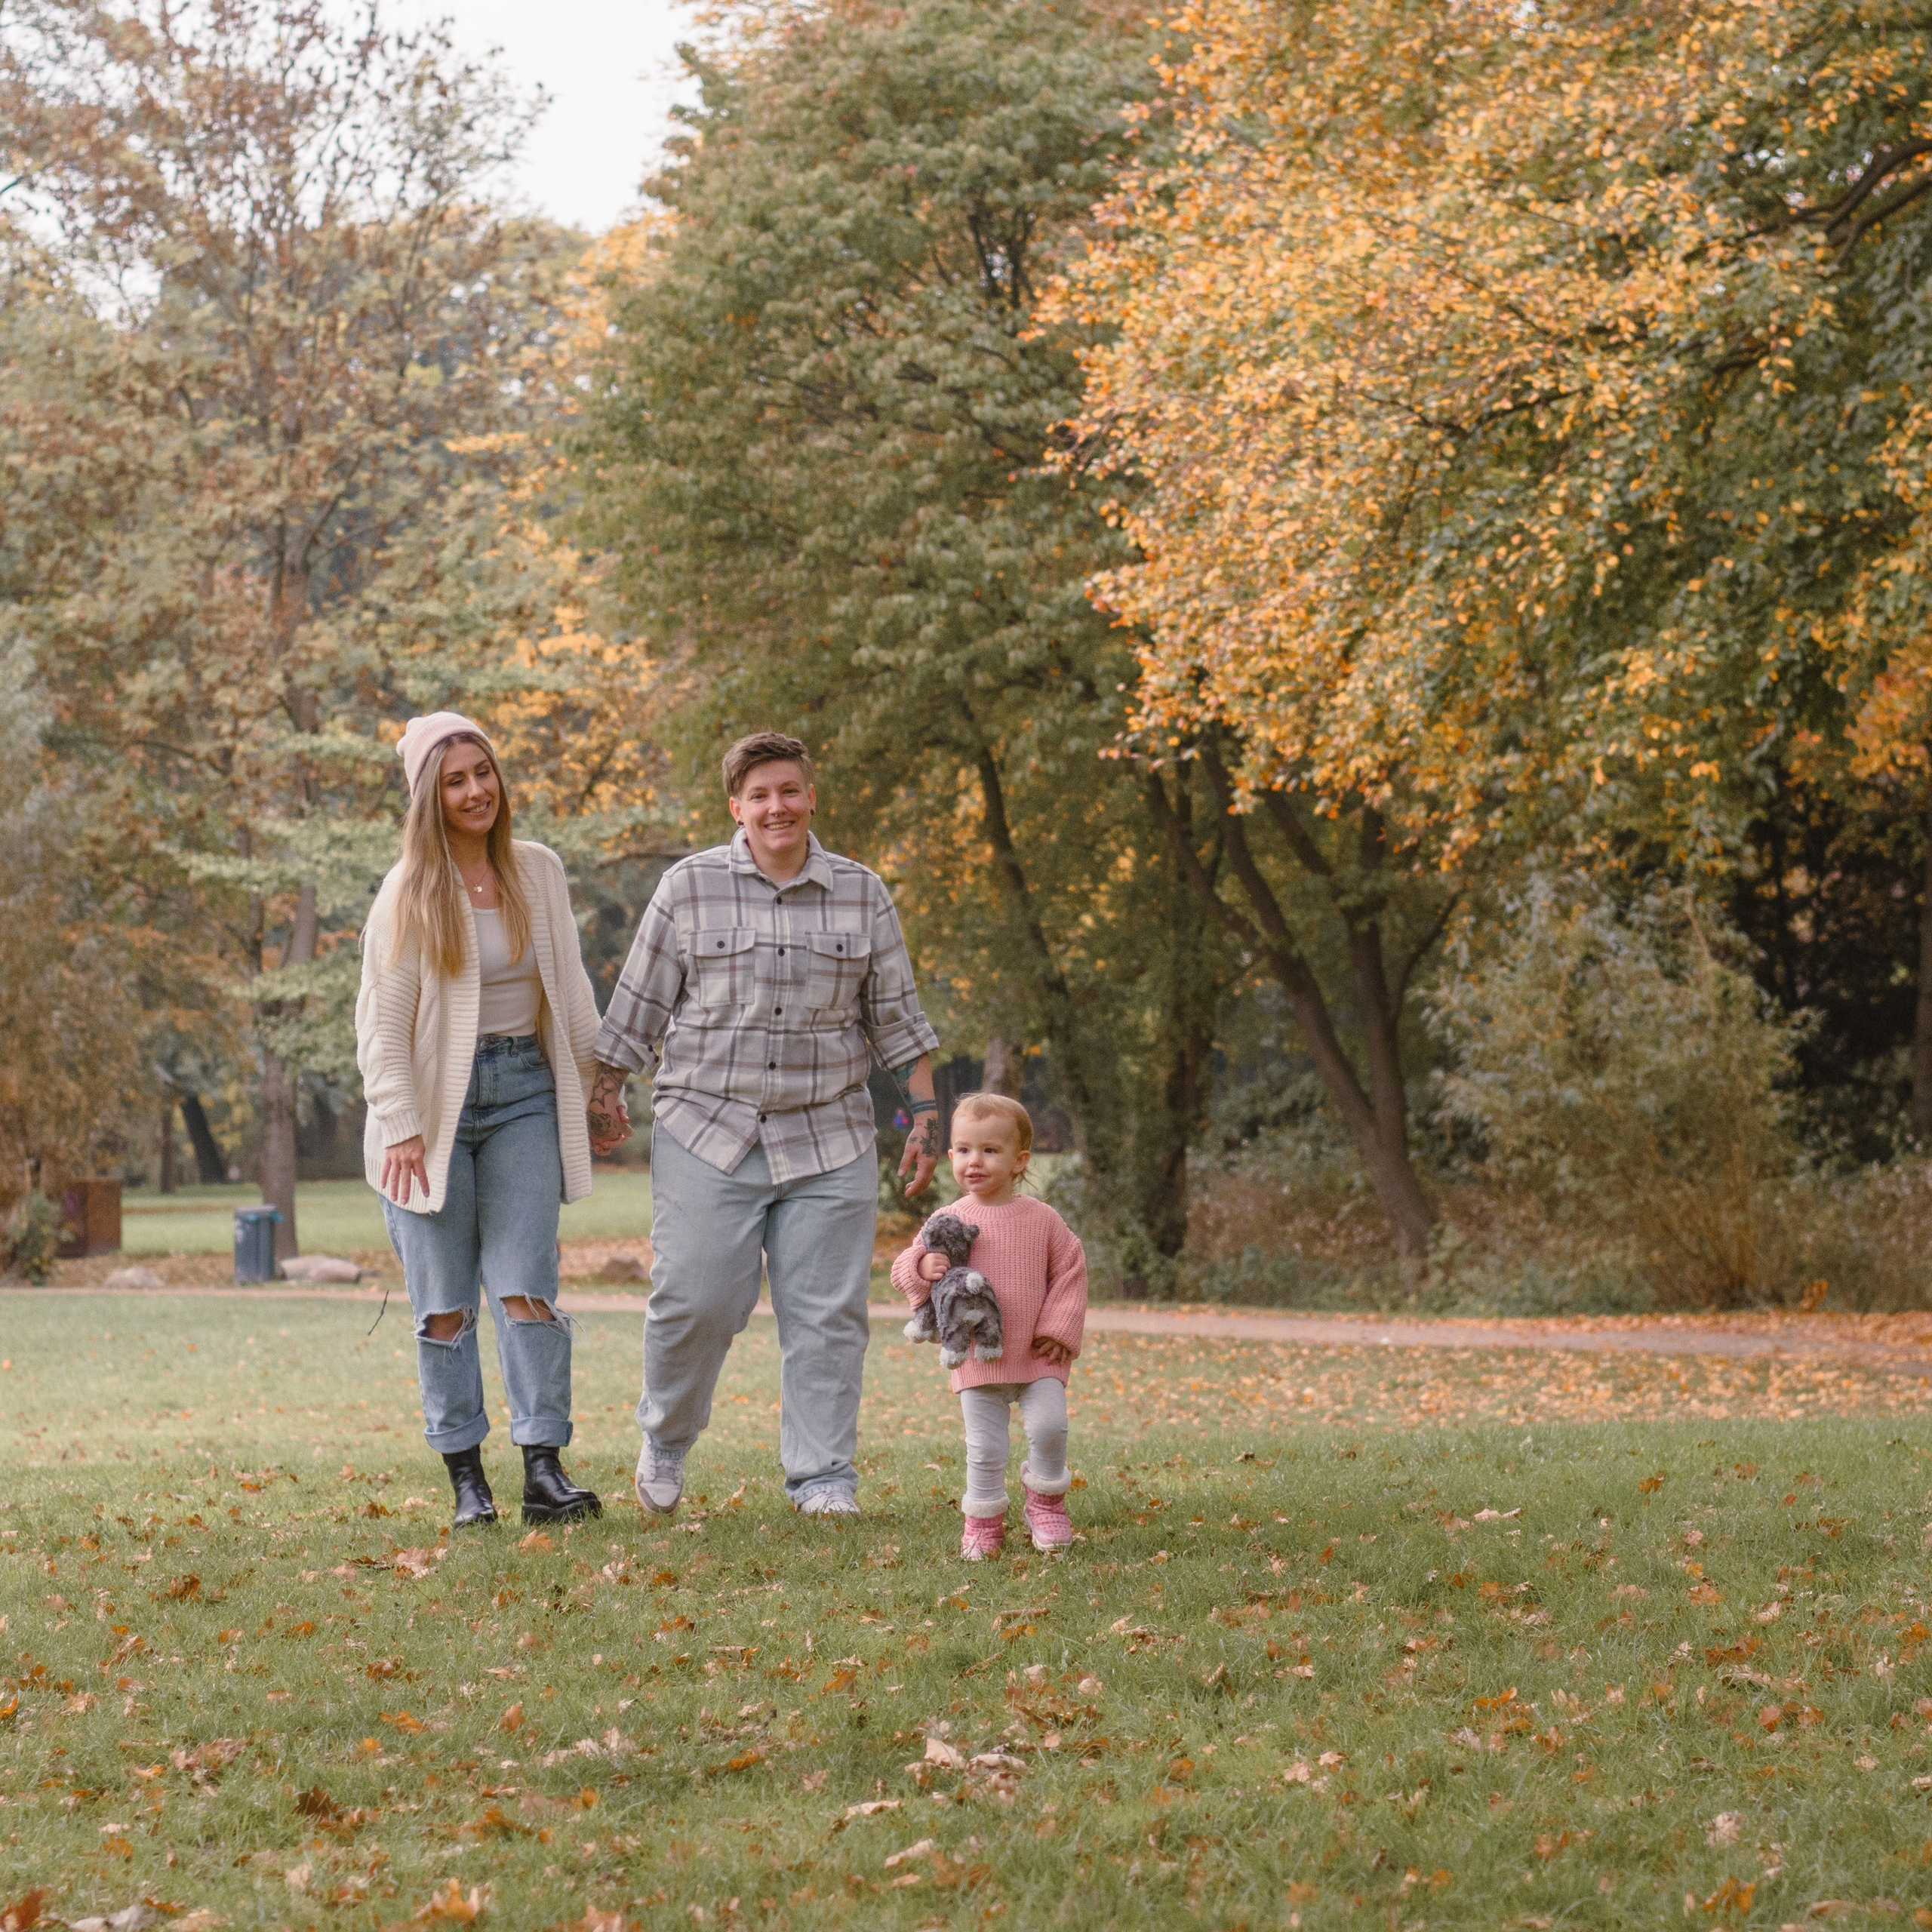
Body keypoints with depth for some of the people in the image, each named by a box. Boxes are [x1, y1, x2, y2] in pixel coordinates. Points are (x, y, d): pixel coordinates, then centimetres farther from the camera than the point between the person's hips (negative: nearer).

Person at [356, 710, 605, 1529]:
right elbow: (380, 1023, -6)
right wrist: (400, 1127, -13)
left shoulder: (540, 872, 7)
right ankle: (466, 1477, 5)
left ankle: (544, 1472, -10)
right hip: (437, 1099, -2)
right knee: (445, 1301, 0)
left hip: (523, 1092, 2)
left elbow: (570, 990, 16)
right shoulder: (409, 892, -4)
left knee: (526, 1286, -7)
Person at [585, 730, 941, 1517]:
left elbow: (895, 1016, 13)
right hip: (708, 1134, -2)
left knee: (826, 1311, -1)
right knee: (696, 1300, -7)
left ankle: (822, 1478, 9)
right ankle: (665, 1441, 19)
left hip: (827, 1141, 2)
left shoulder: (862, 894, 8)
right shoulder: (689, 888, 2)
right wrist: (603, 1095, 7)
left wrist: (925, 1113, 8)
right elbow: (637, 1007, 7)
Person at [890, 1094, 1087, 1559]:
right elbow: (905, 1267, 5)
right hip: (977, 1359, 0)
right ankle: (983, 1521, 19)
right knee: (985, 1447, 0)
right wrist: (923, 1268, -19)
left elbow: (1070, 1270, 5)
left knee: (1048, 1426, -12)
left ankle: (1045, 1503, 13)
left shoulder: (1042, 1219, -1)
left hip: (1037, 1356, 0)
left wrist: (1060, 1329, -3)